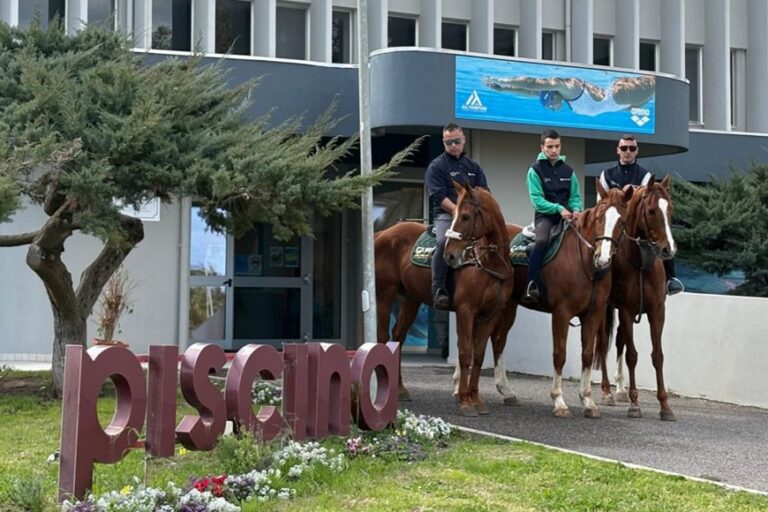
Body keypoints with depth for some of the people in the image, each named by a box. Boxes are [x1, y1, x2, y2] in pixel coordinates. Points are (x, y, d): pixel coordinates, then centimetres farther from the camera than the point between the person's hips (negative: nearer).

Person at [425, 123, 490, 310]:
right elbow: (438, 196, -7)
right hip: (446, 215, -5)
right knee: (444, 241, -34)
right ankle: (439, 290, -31)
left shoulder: (473, 166, 21)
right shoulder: (436, 166, 5)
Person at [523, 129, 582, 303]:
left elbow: (575, 196, 13)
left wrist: (576, 209, -9)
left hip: (567, 215, 5)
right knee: (541, 241, -34)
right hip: (545, 215, -5)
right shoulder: (535, 169, 0)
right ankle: (531, 286, -36)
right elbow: (537, 200, -8)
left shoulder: (567, 170, 14)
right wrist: (558, 209, -21)